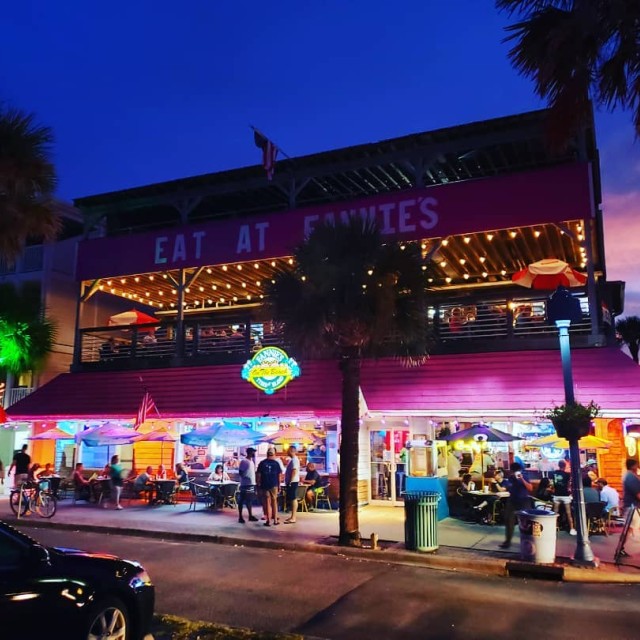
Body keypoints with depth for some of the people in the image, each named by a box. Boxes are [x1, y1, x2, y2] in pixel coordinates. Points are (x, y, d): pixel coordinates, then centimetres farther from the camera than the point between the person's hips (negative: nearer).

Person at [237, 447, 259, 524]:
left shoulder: (252, 461, 14)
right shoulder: (243, 461, -11)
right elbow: (240, 472, -13)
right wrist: (246, 478, -25)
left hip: (252, 484, 8)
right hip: (245, 484, -8)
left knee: (249, 500, 13)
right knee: (241, 501, -1)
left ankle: (250, 516, 19)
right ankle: (240, 517, 3)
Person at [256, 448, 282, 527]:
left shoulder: (262, 463, -2)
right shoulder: (276, 463, -1)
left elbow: (258, 475, -2)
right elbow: (279, 475, 0)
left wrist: (258, 484, 9)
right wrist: (279, 485, 10)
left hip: (264, 485, 0)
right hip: (274, 485, 0)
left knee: (267, 502, 4)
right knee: (274, 502, 12)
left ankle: (268, 521, 3)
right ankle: (275, 519, 14)